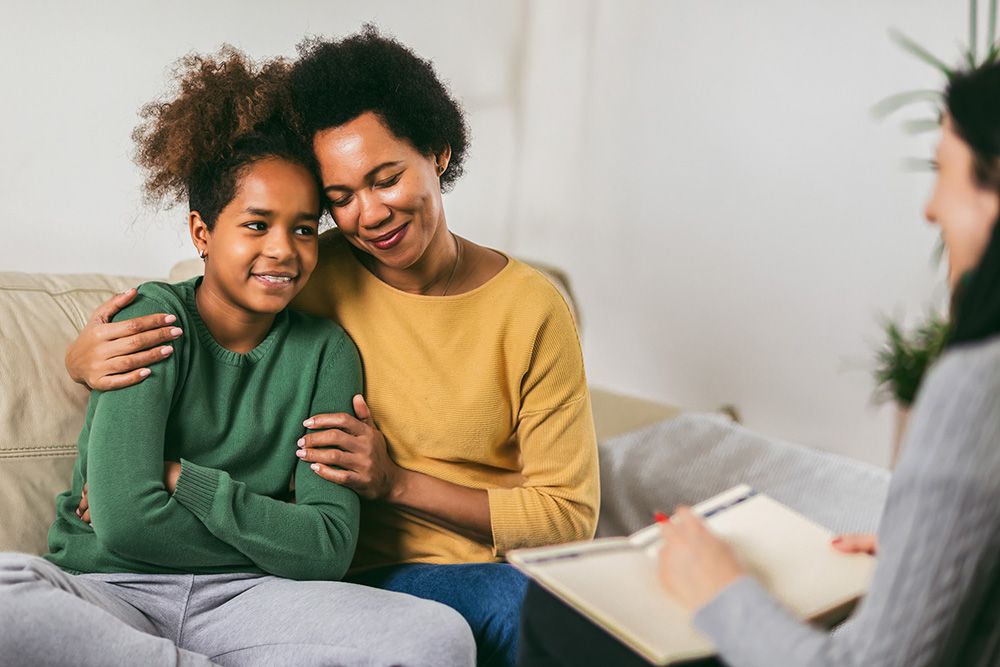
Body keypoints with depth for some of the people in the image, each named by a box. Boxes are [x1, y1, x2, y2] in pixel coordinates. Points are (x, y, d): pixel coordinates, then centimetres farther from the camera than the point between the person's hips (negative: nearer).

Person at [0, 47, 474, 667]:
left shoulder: (326, 351, 5)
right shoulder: (154, 319, -2)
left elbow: (329, 549, -5)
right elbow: (123, 520, -16)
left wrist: (177, 476, -10)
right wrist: (272, 534, -7)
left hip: (241, 599, 2)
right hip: (112, 590, -1)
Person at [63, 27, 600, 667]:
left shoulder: (532, 309, -5)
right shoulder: (316, 277, -3)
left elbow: (569, 516, -5)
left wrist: (397, 482, -15)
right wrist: (87, 356, -14)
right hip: (359, 579, -1)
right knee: (510, 596, -33)